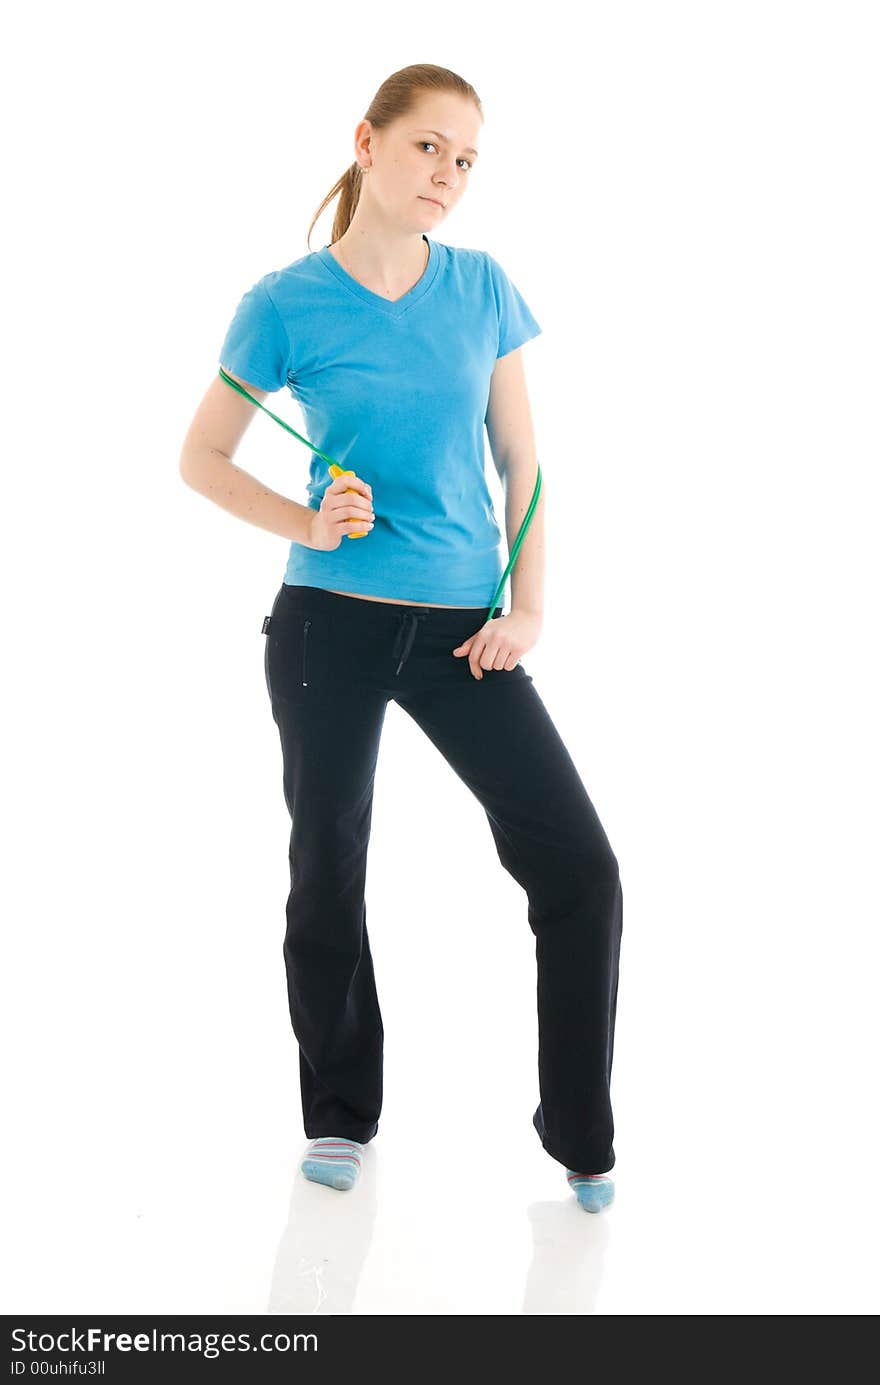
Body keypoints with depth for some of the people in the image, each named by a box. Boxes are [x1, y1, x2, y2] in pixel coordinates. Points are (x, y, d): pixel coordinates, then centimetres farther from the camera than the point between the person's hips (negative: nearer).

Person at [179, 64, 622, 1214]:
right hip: (332, 624, -2)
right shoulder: (288, 304, -4)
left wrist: (528, 609, -1)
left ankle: (581, 1135, 12)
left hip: (463, 628, 2)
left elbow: (521, 462, 8)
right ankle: (340, 1115, 30)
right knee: (328, 871, 9)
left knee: (579, 866, -5)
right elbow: (202, 458, 4)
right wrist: (304, 524, -12)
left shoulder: (484, 289, 3)